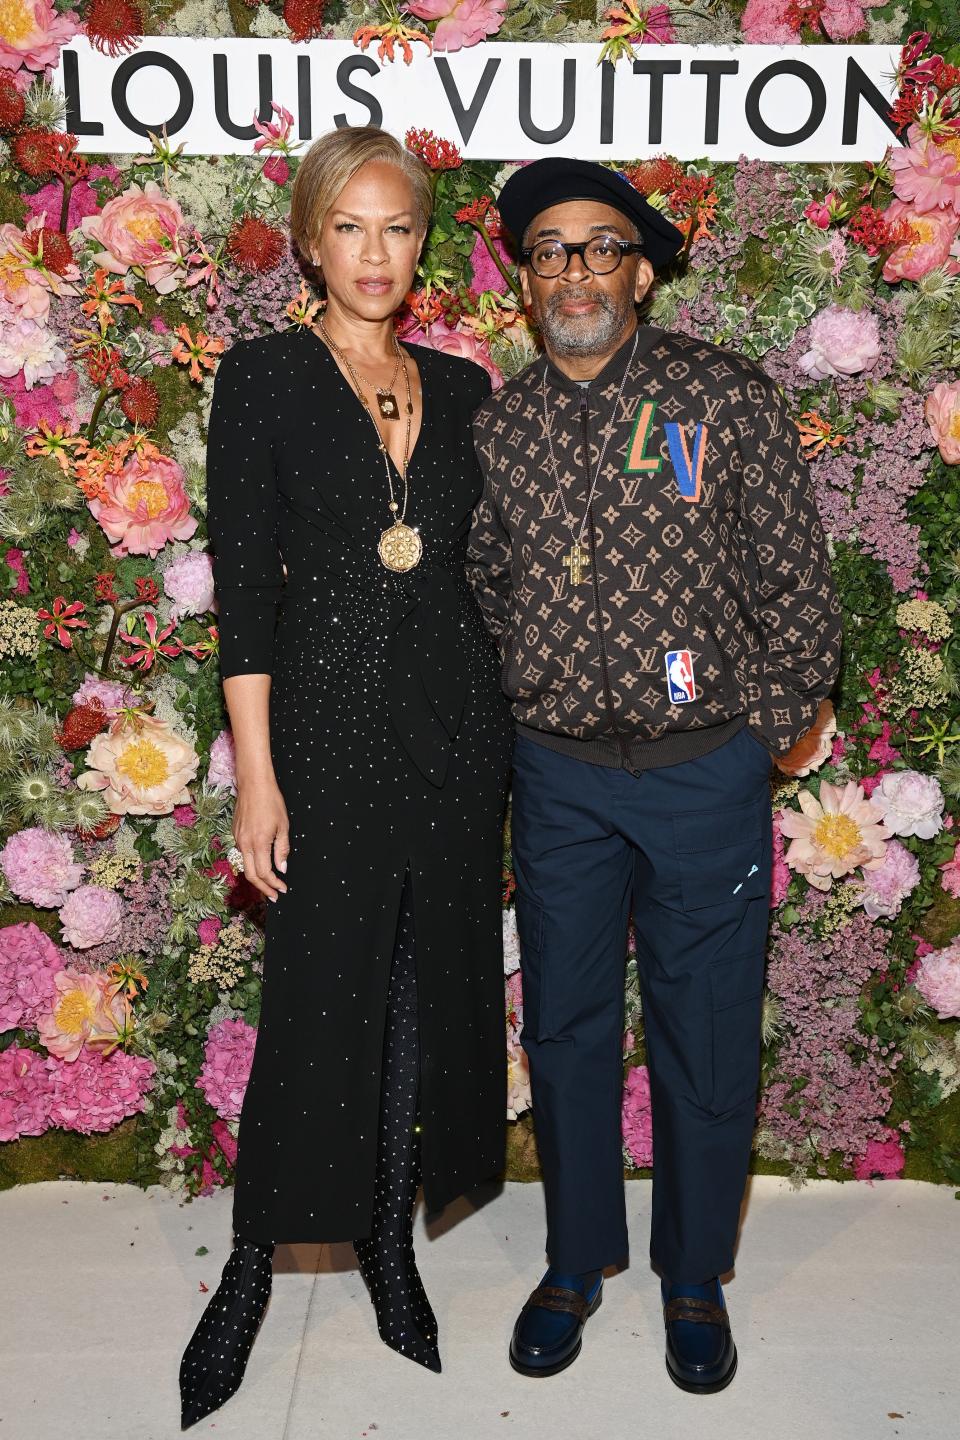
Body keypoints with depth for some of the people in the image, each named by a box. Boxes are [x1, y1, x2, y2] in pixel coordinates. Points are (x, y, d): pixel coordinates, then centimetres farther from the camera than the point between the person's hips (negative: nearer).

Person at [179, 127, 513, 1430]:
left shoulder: (462, 388, 10)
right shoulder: (264, 378, -1)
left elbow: (487, 565, 14)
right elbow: (244, 586, -7)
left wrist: (504, 743, 9)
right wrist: (256, 771, -12)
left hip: (456, 724, 4)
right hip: (329, 724, -4)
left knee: (432, 989, 11)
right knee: (319, 996, 1)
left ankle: (390, 1240, 30)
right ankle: (253, 1262, 23)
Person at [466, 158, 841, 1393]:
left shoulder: (726, 397, -5)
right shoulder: (497, 426, 4)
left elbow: (796, 583, -2)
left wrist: (766, 730, -2)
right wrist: (522, 709, 7)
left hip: (705, 772, -2)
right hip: (558, 779, 3)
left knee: (706, 1038, 9)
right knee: (565, 1027, 14)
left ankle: (695, 1279, 32)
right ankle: (577, 1261, 35)